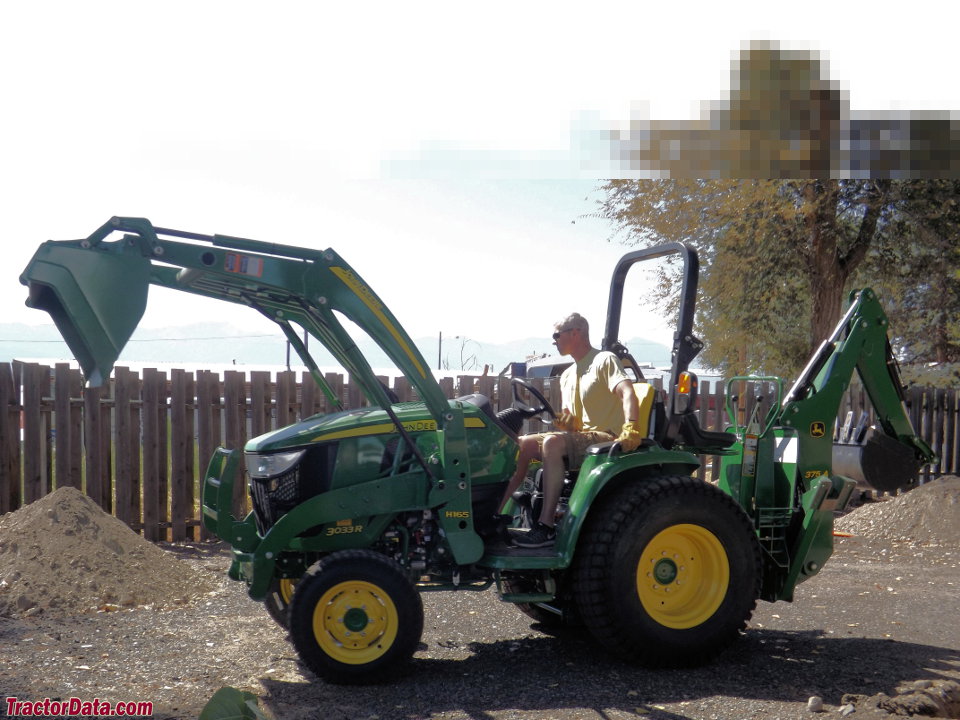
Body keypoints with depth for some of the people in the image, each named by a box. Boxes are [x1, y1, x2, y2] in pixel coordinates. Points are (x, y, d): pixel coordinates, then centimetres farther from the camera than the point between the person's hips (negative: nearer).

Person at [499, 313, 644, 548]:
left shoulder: (604, 360, -5)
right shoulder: (567, 376, 19)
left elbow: (627, 392, -23)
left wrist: (631, 428, -40)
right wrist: (564, 422, -6)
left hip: (607, 439, -8)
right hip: (581, 438, 9)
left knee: (552, 442, -32)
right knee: (524, 444, -4)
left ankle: (546, 527, -33)